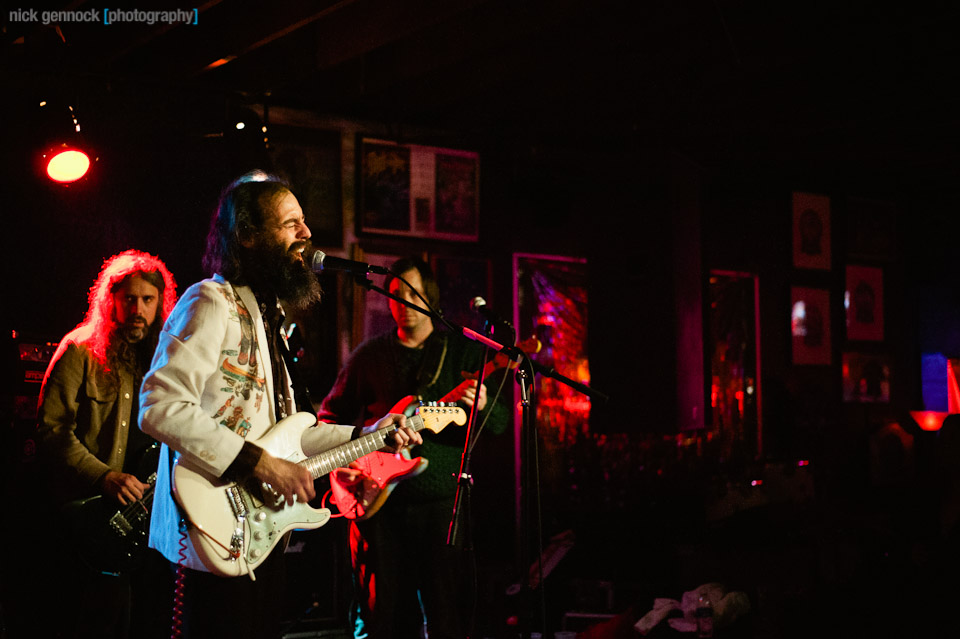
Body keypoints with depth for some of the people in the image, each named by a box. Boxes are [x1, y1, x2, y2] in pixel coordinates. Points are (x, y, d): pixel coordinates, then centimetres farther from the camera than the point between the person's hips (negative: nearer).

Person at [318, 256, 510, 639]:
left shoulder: (464, 352, 7)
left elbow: (500, 424, 1)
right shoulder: (369, 356, 11)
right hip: (378, 498, 1)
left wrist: (482, 405, -22)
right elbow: (330, 416, 17)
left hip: (442, 502, -1)